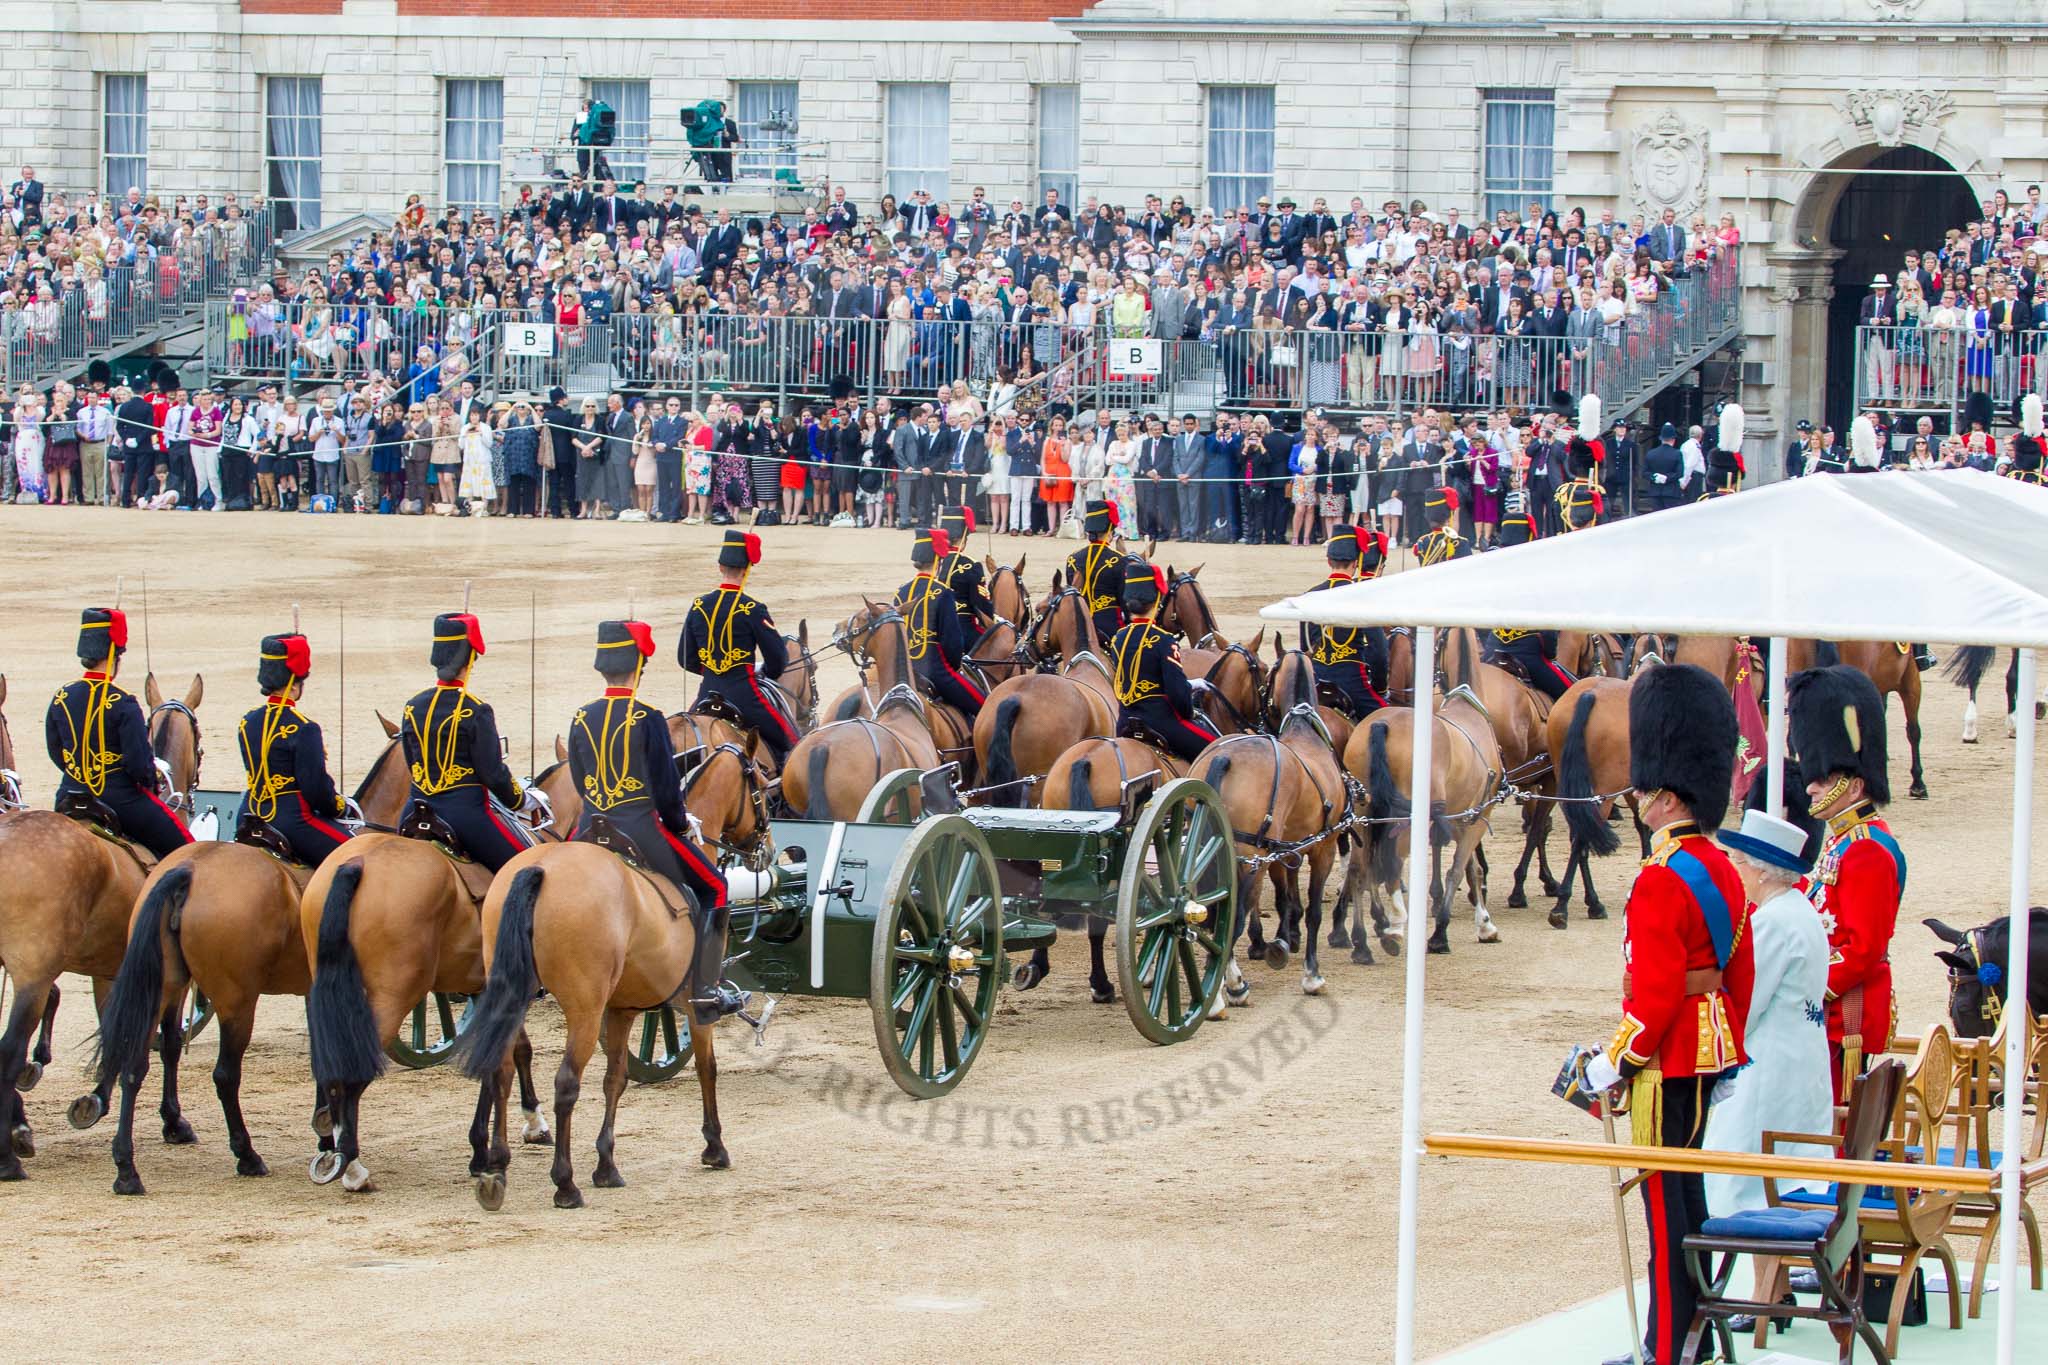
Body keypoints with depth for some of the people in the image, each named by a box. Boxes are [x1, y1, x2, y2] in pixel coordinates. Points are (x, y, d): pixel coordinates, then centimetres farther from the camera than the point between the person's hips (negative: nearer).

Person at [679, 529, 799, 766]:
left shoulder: (698, 607, 2)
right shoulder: (753, 609, -12)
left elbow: (685, 659, 8)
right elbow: (779, 659, -7)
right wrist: (765, 674, 14)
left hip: (707, 694, 5)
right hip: (744, 693, -5)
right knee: (790, 743, 7)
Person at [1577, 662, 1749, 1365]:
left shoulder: (1661, 881, -20)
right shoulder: (1724, 870, 9)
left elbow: (1656, 992, -23)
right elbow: (1740, 973, 16)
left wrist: (1615, 1064, -15)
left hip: (1667, 1058, -9)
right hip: (1712, 1047, 9)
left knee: (1666, 1201, -4)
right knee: (1689, 1192, 16)